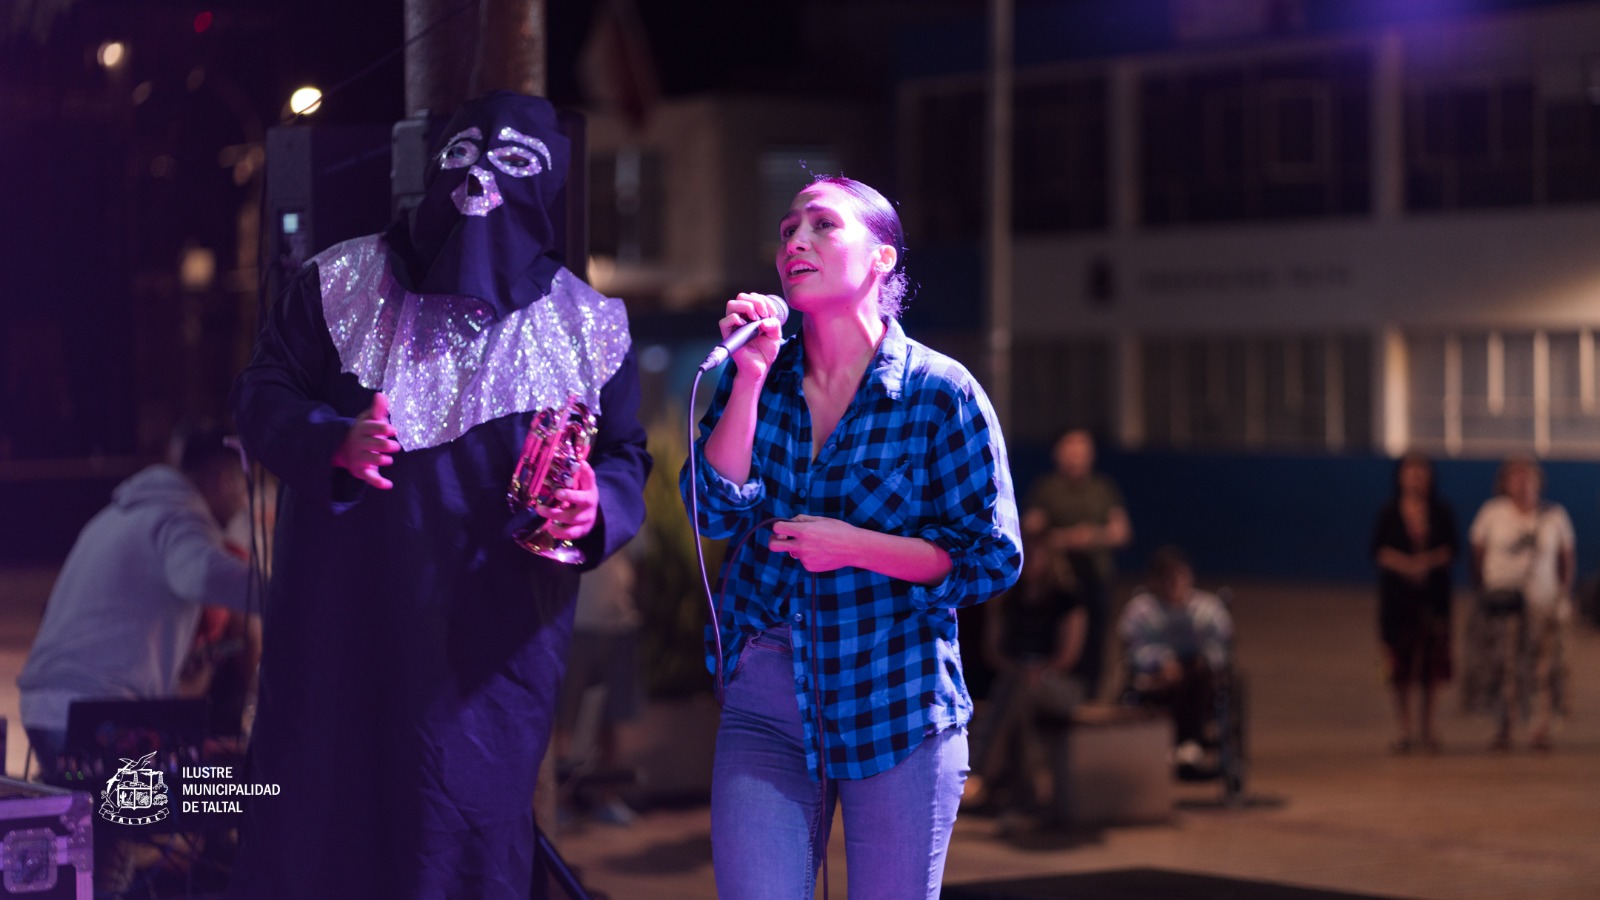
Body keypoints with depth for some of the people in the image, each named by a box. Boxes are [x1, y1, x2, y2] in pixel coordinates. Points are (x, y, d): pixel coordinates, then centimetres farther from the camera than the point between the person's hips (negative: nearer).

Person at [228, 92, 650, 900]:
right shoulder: (340, 282, 5)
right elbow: (261, 395, 4)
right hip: (339, 621, 0)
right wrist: (333, 440, -16)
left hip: (491, 644, 0)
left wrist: (594, 505, -15)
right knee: (314, 817, 3)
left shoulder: (588, 327, 5)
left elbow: (625, 457, 8)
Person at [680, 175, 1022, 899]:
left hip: (896, 703, -2)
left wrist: (856, 547, -15)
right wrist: (751, 379, -14)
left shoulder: (938, 392, -5)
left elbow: (993, 559, -5)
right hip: (765, 699, 3)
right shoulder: (755, 378, 6)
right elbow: (717, 510, -6)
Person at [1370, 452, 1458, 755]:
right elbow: (1379, 550, -1)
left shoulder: (1441, 512, 5)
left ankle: (1427, 727, 12)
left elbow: (1452, 548, 0)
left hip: (1433, 592, 1)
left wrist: (1429, 561, -18)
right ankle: (1404, 728, 6)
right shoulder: (1389, 513, 3)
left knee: (1430, 660, 1)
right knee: (1399, 661, -2)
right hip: (1396, 592, -1)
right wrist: (1402, 564, -18)